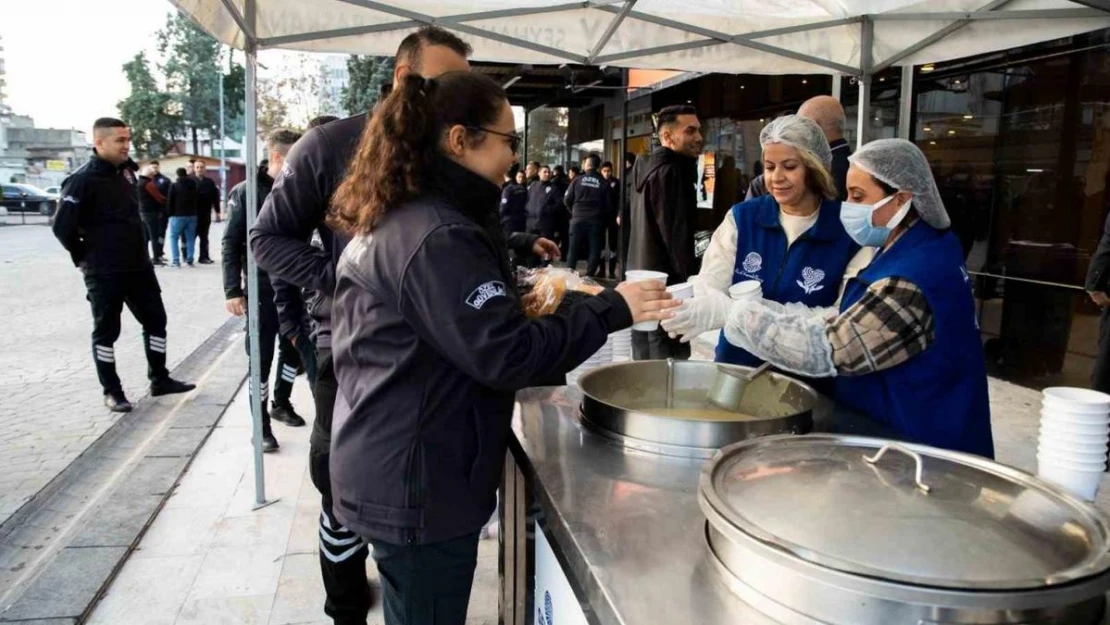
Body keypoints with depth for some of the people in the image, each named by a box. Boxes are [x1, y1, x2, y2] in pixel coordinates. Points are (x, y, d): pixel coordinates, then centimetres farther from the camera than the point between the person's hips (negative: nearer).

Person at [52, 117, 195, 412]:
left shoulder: (126, 171, 7)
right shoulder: (82, 180, -15)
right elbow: (62, 226, -15)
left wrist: (139, 249, 15)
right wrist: (85, 257, -5)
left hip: (139, 266, 7)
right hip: (104, 272, -7)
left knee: (156, 320, 12)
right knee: (106, 331, 5)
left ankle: (159, 379, 25)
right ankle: (112, 391, 16)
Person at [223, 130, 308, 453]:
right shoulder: (246, 192, -5)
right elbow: (231, 245, -6)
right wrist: (232, 291, -12)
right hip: (262, 289, -4)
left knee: (293, 350, 15)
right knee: (262, 357, 3)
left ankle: (281, 403, 36)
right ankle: (261, 423, 15)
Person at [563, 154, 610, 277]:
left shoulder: (577, 180, -2)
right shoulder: (604, 183, -3)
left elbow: (567, 200, 1)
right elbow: (607, 204, -3)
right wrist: (603, 218, 13)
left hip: (578, 219, 1)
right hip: (596, 221, -1)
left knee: (573, 249, 9)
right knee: (594, 250, 5)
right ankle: (589, 275, 1)